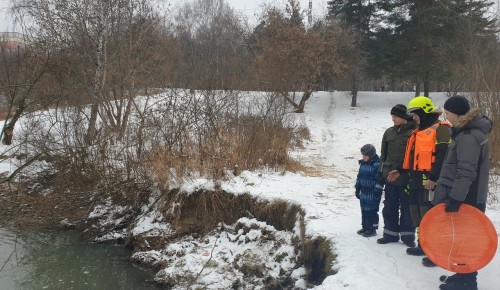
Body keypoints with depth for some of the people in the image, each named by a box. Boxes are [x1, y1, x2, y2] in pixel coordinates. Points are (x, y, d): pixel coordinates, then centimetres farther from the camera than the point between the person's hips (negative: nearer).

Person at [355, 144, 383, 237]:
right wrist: (357, 188, 19)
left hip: (372, 194, -8)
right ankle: (365, 227, 24)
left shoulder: (377, 165, -15)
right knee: (364, 211, 14)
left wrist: (377, 191, -17)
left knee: (371, 212, -2)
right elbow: (359, 177, 19)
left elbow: (379, 179, -16)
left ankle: (372, 229, 7)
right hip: (364, 193, 8)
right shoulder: (363, 164, 10)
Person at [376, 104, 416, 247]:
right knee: (390, 207, 10)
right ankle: (390, 233, 20)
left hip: (406, 177, -5)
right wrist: (381, 172, 11)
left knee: (406, 207, 5)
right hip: (390, 175, 5)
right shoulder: (389, 132, 8)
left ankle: (407, 235, 15)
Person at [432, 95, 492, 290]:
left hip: (467, 199, -10)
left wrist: (455, 198, -26)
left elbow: (467, 172, -24)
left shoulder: (469, 136, -19)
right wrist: (453, 196, 24)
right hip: (465, 197, 10)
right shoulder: (466, 132, 14)